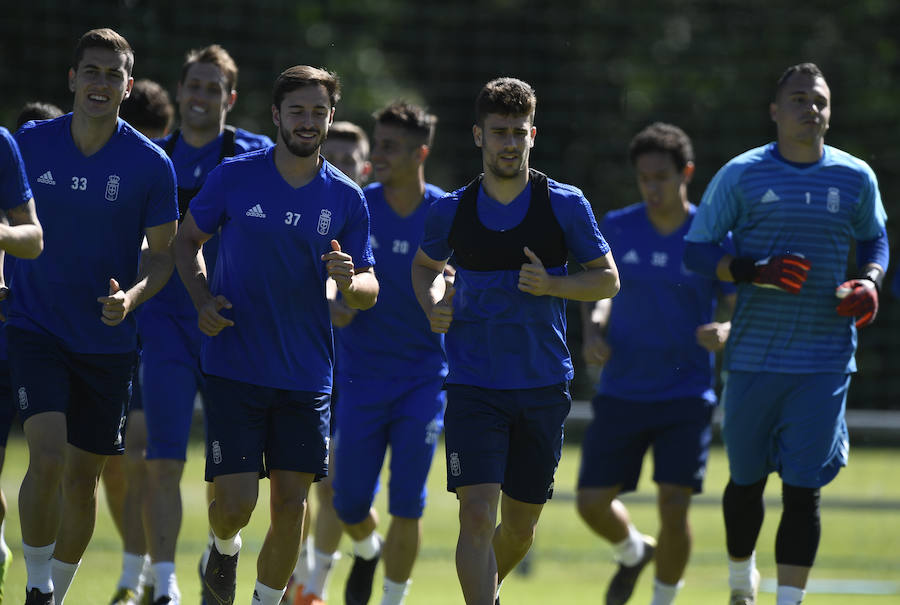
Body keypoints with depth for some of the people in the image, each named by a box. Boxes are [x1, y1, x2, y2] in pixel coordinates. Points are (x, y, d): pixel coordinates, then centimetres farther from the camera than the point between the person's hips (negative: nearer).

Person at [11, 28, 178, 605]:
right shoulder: (31, 142, -3)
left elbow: (163, 254, -1)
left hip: (108, 339, 1)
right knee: (47, 458, -19)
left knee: (82, 481, 8)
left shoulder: (151, 163, -6)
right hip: (36, 328, -1)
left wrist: (131, 296, -18)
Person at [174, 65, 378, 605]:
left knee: (292, 502, -1)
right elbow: (187, 240, 11)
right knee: (236, 501, -8)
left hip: (306, 374, 2)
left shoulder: (347, 199, 3)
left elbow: (369, 291, 6)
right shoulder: (234, 177, -2)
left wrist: (350, 281, -18)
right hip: (234, 367, -2)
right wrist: (203, 299, -6)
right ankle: (225, 549, 27)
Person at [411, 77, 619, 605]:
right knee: (477, 516, -16)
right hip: (473, 386, -1)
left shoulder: (566, 205, -2)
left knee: (521, 526, 12)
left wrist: (551, 284, -15)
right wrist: (433, 306, -2)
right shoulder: (452, 211, 1)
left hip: (544, 386, 1)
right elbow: (426, 266, 20)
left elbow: (608, 280, 3)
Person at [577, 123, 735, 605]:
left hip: (686, 395, -3)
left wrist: (725, 332, -27)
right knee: (593, 503, 1)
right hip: (621, 394, 3)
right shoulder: (616, 229, 1)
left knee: (673, 506, -13)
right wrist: (592, 332, -6)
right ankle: (633, 552, 35)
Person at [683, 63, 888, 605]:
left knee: (803, 489, -7)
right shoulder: (742, 175, -2)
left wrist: (870, 281, -1)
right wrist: (754, 272, -17)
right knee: (746, 479, 13)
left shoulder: (856, 178, 4)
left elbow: (875, 239, 21)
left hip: (825, 361, 0)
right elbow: (696, 250, 0)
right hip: (754, 355, 0)